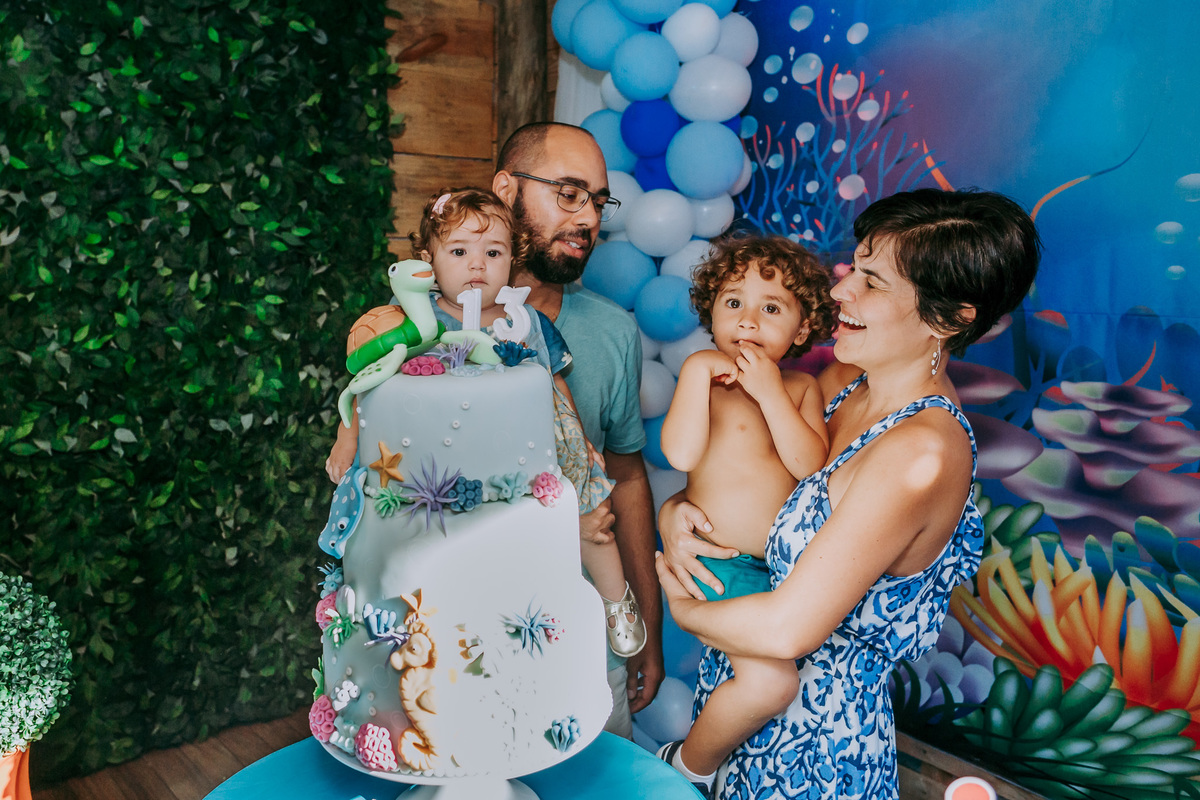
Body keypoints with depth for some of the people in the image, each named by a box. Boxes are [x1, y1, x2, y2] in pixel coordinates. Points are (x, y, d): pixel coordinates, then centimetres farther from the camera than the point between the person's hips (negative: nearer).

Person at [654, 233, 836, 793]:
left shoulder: (801, 386, 7)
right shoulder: (703, 374, -3)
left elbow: (809, 465, -9)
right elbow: (681, 454, -19)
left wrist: (770, 391, -16)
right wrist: (700, 369, -18)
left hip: (784, 559, 6)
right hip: (718, 556, -6)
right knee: (771, 682, -22)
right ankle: (687, 767, 5)